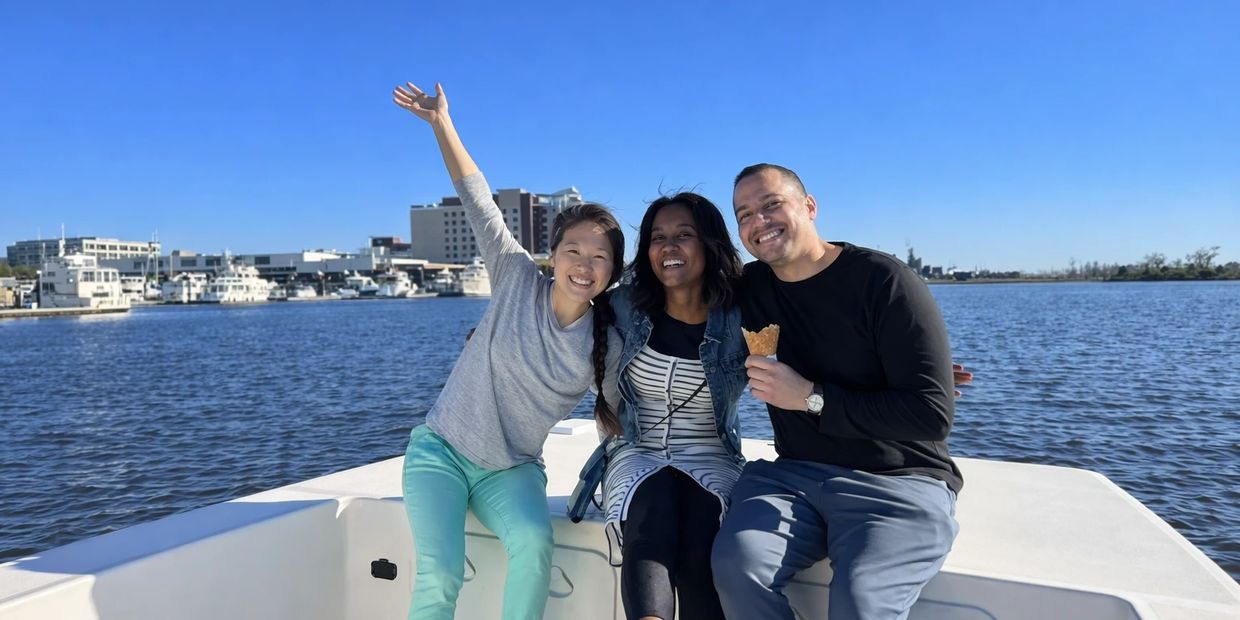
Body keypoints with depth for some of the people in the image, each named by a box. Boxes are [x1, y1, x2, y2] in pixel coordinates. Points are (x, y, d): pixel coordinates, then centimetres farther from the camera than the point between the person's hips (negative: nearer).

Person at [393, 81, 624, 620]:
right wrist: (442, 124, -15)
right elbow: (480, 205, -13)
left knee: (534, 545, -29)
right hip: (441, 451, -1)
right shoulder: (518, 282, -11)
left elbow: (613, 420, 5)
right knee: (441, 574, -21)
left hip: (512, 471, 1)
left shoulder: (607, 348, -7)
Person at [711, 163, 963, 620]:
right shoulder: (749, 288, 5)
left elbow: (932, 416, -16)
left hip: (900, 484, -4)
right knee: (736, 562, -25)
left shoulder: (883, 281, -11)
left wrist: (812, 398, -18)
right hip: (795, 475, 4)